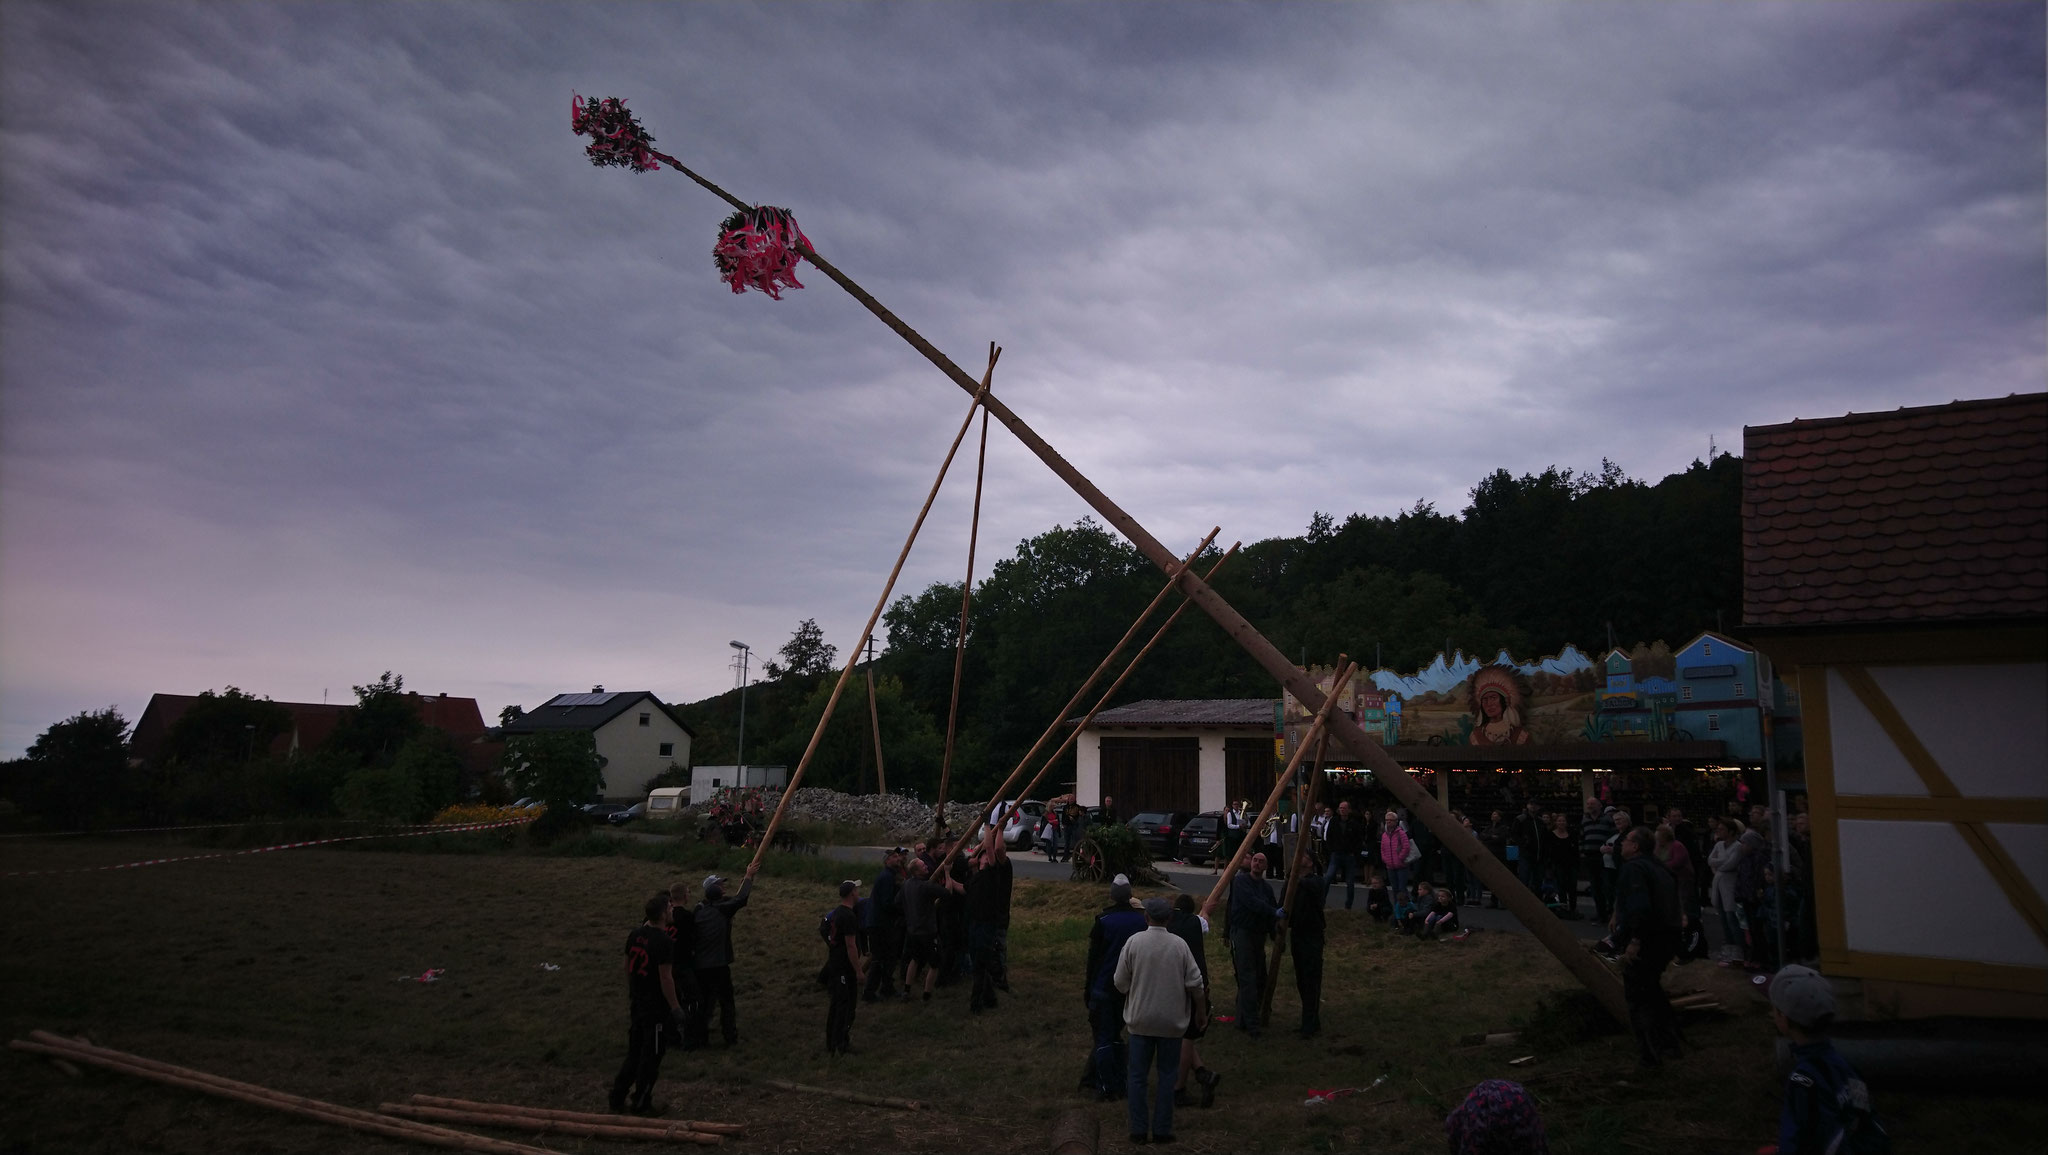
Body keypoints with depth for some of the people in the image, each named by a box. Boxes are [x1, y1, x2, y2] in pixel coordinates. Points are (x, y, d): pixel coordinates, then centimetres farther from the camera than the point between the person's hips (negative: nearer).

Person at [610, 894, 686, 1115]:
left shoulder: (635, 935, 2)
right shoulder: (663, 942, -22)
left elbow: (628, 966, 12)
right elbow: (665, 977, -21)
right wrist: (675, 1007, -14)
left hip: (636, 1002, 8)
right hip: (656, 1006, -8)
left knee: (634, 1051, 19)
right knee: (652, 1055, 5)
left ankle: (618, 1098, 23)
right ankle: (641, 1104, 14)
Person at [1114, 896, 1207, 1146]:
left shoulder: (1133, 942, -10)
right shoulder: (1179, 945, -8)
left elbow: (1120, 982, -5)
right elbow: (1195, 983, -6)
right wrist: (1201, 1011, 10)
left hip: (1140, 1020, 0)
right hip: (1172, 1021, 0)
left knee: (1137, 1076, 9)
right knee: (1167, 1075, 12)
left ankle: (1138, 1130, 12)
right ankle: (1162, 1130, 13)